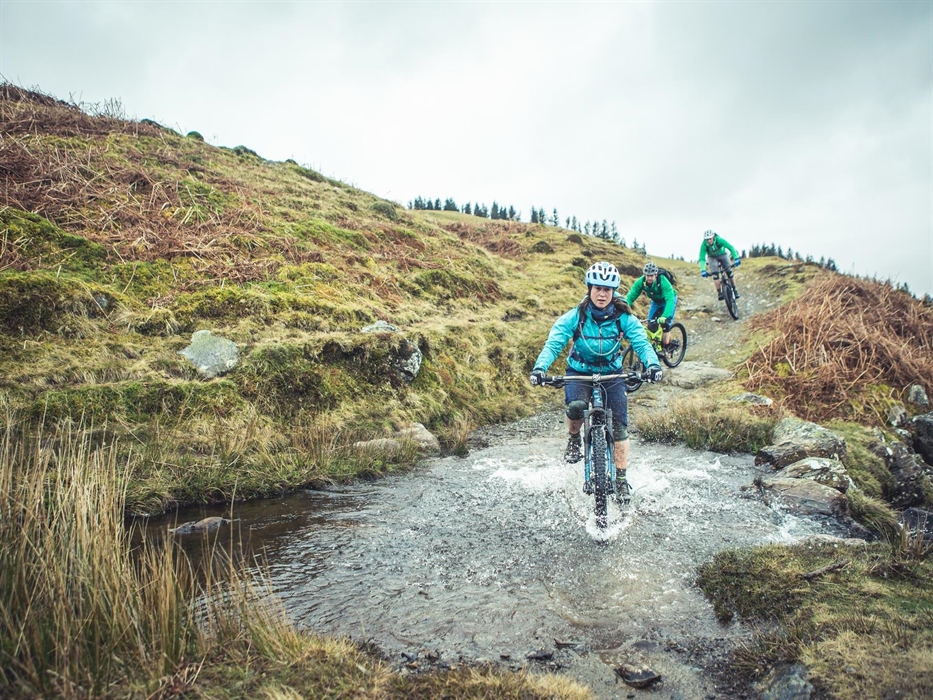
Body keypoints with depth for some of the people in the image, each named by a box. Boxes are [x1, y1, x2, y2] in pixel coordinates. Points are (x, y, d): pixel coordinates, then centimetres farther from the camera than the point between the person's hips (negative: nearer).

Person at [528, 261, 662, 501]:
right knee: (576, 405, -33)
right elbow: (553, 343, -24)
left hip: (612, 373, 2)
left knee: (619, 426, -7)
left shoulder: (623, 317, -13)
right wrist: (540, 367, -43)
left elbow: (641, 342, -22)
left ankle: (621, 479, 10)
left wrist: (653, 364, -43)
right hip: (579, 372, -1)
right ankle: (574, 440, 0)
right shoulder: (574, 316, -17)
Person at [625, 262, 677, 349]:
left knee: (665, 323, -16)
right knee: (651, 325, -6)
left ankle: (665, 346, 1)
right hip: (656, 301, 4)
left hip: (668, 300, -4)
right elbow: (630, 296, -31)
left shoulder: (663, 282, -39)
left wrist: (664, 316, -61)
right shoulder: (641, 281, -28)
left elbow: (670, 300, -46)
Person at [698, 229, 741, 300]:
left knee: (729, 272, -13)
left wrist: (736, 258, -49)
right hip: (713, 258, 0)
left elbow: (731, 247, -36)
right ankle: (719, 293, -12)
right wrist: (703, 270, -44)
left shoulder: (719, 240, -33)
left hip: (723, 255, 0)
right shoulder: (704, 245, -30)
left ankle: (734, 290, 3)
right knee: (715, 274, -20)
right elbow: (702, 258, -31)